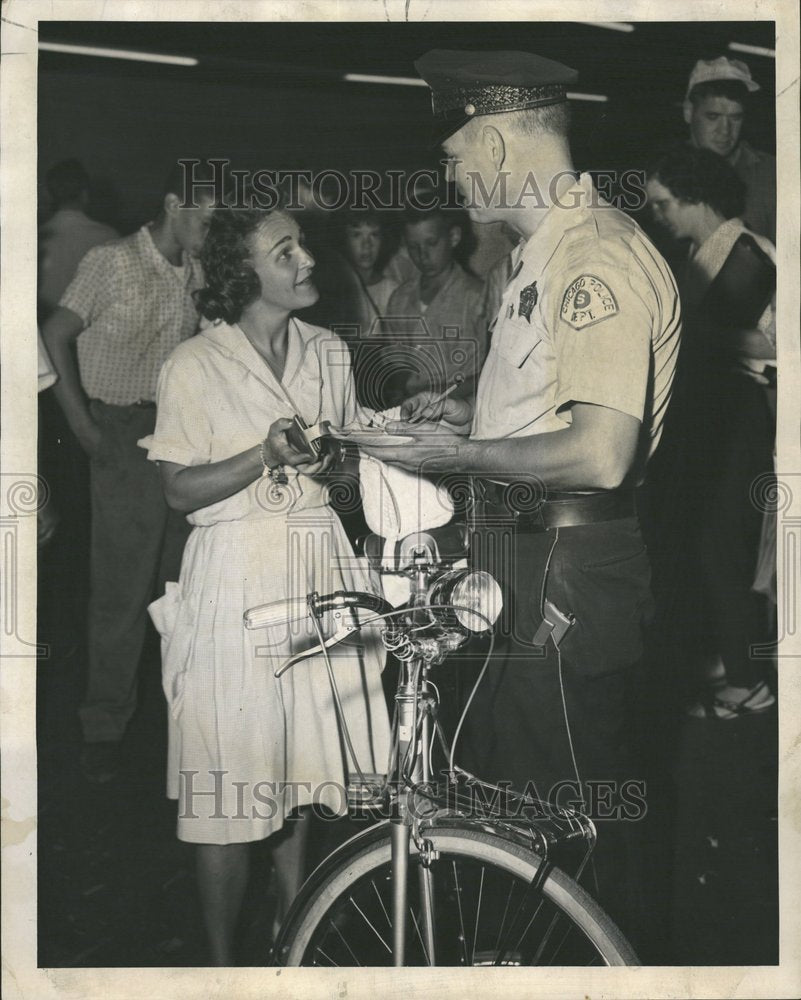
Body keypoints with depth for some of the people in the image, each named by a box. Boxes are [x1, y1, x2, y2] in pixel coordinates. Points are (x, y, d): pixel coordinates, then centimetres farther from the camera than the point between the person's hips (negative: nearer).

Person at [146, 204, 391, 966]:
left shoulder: (329, 353, 9)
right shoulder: (193, 367, -7)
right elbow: (180, 490, -7)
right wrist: (265, 456, -20)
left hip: (317, 567, 5)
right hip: (234, 580, -5)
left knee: (303, 761, 11)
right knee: (229, 780, -2)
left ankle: (292, 926, 31)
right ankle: (222, 959, 13)